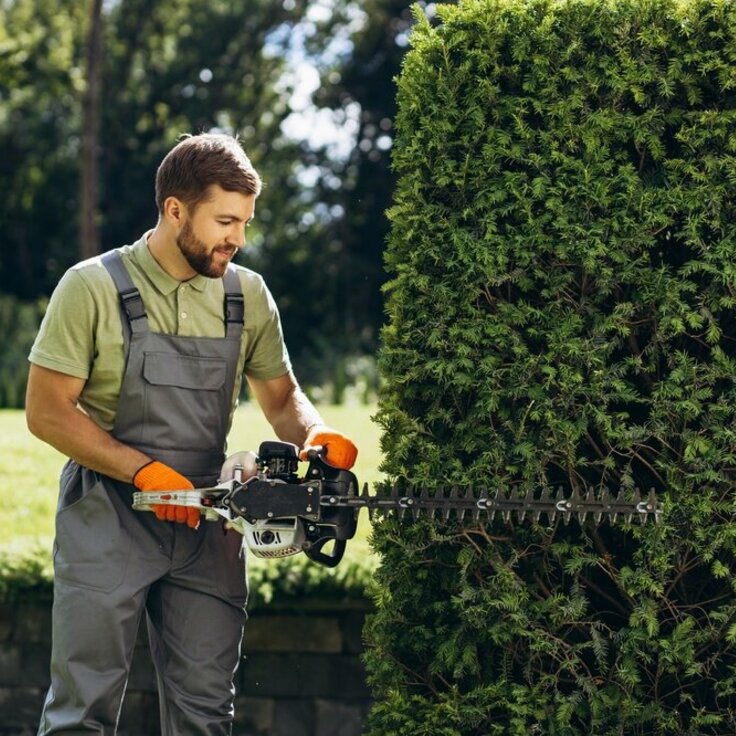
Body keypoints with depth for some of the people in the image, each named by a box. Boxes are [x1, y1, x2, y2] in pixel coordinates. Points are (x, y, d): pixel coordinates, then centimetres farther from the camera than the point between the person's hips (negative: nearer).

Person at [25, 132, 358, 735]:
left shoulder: (247, 295, 5)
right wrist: (147, 472, -18)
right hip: (108, 525, -4)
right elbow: (47, 412, -9)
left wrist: (316, 435, -8)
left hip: (207, 524, 4)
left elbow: (281, 397, 15)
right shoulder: (93, 288, -8)